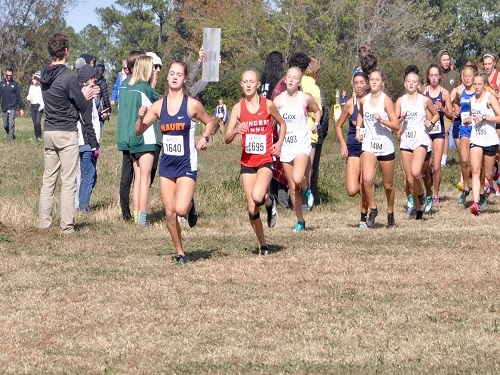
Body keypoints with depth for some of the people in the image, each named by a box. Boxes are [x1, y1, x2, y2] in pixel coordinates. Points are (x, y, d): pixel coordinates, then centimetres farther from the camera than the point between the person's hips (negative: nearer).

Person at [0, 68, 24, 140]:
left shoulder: (15, 84, 2)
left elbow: (18, 97, 3)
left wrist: (21, 108, 0)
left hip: (12, 108, -3)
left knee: (11, 124, -12)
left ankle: (11, 138, -9)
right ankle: (11, 135, 27)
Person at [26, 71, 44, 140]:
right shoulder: (31, 87, 11)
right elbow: (28, 96, 20)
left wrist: (42, 105, -19)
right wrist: (29, 98, -4)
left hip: (39, 106, -6)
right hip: (33, 106, 6)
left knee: (38, 122, -17)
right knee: (34, 123, 6)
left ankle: (39, 137, -7)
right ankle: (36, 137, 13)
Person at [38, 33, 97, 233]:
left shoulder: (44, 75, 7)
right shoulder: (68, 77, -14)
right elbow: (82, 106, -8)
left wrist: (82, 94, 19)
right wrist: (84, 96, 13)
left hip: (48, 132, 7)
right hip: (67, 133, -7)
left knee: (48, 179, 11)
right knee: (68, 182, -3)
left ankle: (44, 222, 11)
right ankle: (67, 226, -3)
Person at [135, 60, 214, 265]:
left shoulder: (192, 105, -5)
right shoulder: (158, 106, 3)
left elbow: (209, 122, 11)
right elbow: (138, 131, 5)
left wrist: (205, 138, -7)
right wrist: (141, 118, -15)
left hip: (187, 165, -3)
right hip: (166, 164, 3)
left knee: (181, 209, -20)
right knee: (169, 213, 2)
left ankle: (190, 206, 17)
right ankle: (180, 253, 17)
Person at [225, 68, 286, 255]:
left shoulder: (268, 105, -4)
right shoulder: (238, 108, 0)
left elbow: (282, 124, 14)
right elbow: (227, 139, -1)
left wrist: (279, 143, -2)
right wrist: (235, 131, -23)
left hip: (266, 160, -3)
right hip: (247, 161, 3)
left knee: (257, 196, -29)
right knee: (252, 210, 1)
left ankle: (270, 202, 7)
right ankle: (263, 245, 20)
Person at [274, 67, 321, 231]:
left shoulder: (305, 99, -1)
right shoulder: (278, 100, 2)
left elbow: (317, 111, 18)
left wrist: (316, 124, 1)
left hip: (302, 144, -3)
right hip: (285, 146, 3)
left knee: (297, 179, -26)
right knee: (292, 187, 6)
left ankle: (306, 188, 10)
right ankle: (300, 221, 17)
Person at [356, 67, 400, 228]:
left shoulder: (386, 101, -9)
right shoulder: (363, 100, 4)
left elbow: (396, 126, -12)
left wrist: (381, 120, -26)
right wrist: (358, 128, 13)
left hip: (386, 147, -2)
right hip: (368, 145, 2)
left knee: (388, 185, 9)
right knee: (367, 179, -21)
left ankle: (390, 214, 29)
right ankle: (373, 209, -2)